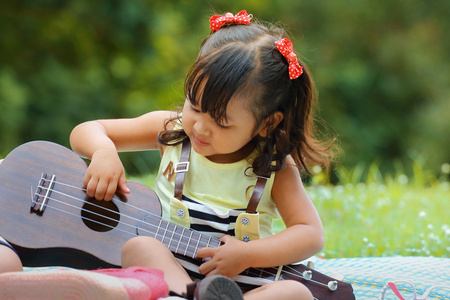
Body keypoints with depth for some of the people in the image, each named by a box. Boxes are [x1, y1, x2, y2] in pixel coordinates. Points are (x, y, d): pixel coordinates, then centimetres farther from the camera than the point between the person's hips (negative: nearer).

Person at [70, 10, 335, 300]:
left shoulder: (277, 169, -1)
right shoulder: (170, 129, 5)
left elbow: (312, 235, -4)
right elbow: (86, 132, 12)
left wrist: (248, 254, -18)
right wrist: (103, 151, -13)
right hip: (168, 276, 1)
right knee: (139, 246, -30)